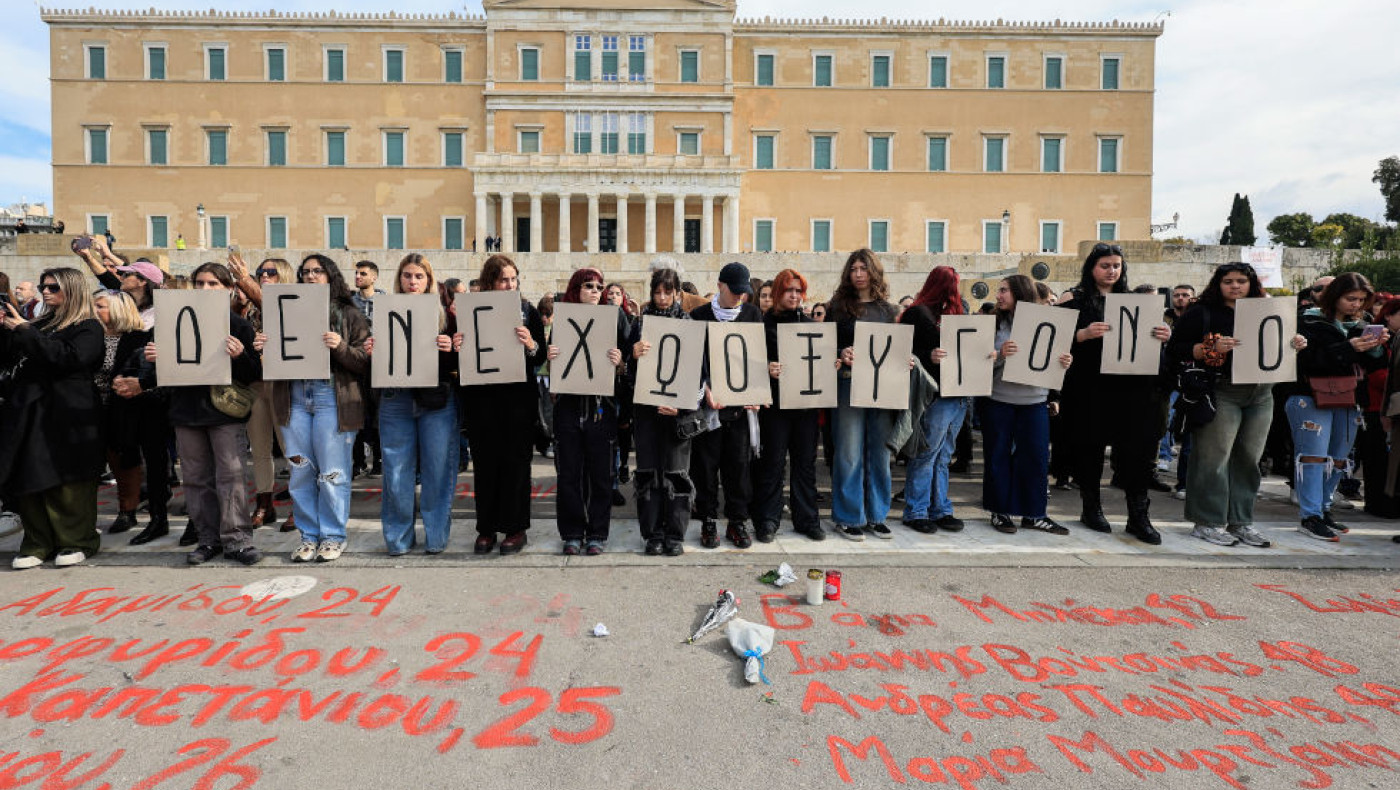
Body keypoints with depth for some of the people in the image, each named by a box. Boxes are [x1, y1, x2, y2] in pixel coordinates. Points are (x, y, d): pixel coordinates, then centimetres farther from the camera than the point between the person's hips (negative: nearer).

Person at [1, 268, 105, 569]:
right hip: (29, 413, 7)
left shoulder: (88, 327, -1)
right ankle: (39, 544, 15)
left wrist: (25, 331, -14)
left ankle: (78, 542, 9)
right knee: (26, 481, 6)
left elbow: (69, 357, -17)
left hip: (68, 416, -7)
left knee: (67, 482, -1)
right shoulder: (41, 324, 18)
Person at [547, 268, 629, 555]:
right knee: (568, 474, 6)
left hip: (600, 405, -1)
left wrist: (619, 362, -17)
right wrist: (549, 357, -10)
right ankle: (572, 534, 20)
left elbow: (626, 362, 4)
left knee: (600, 474, 5)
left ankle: (597, 534, 19)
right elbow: (551, 368, 11)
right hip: (568, 405, 1)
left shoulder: (613, 319, 3)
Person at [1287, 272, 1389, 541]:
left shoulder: (1359, 325, 15)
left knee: (1337, 460, 11)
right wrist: (1348, 348, -21)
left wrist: (1376, 347, -6)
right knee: (1313, 457, -8)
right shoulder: (1310, 321, -5)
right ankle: (1310, 517, -6)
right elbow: (1307, 360, -18)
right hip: (1311, 399, -7)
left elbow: (1372, 366, 12)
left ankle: (1324, 509, 22)